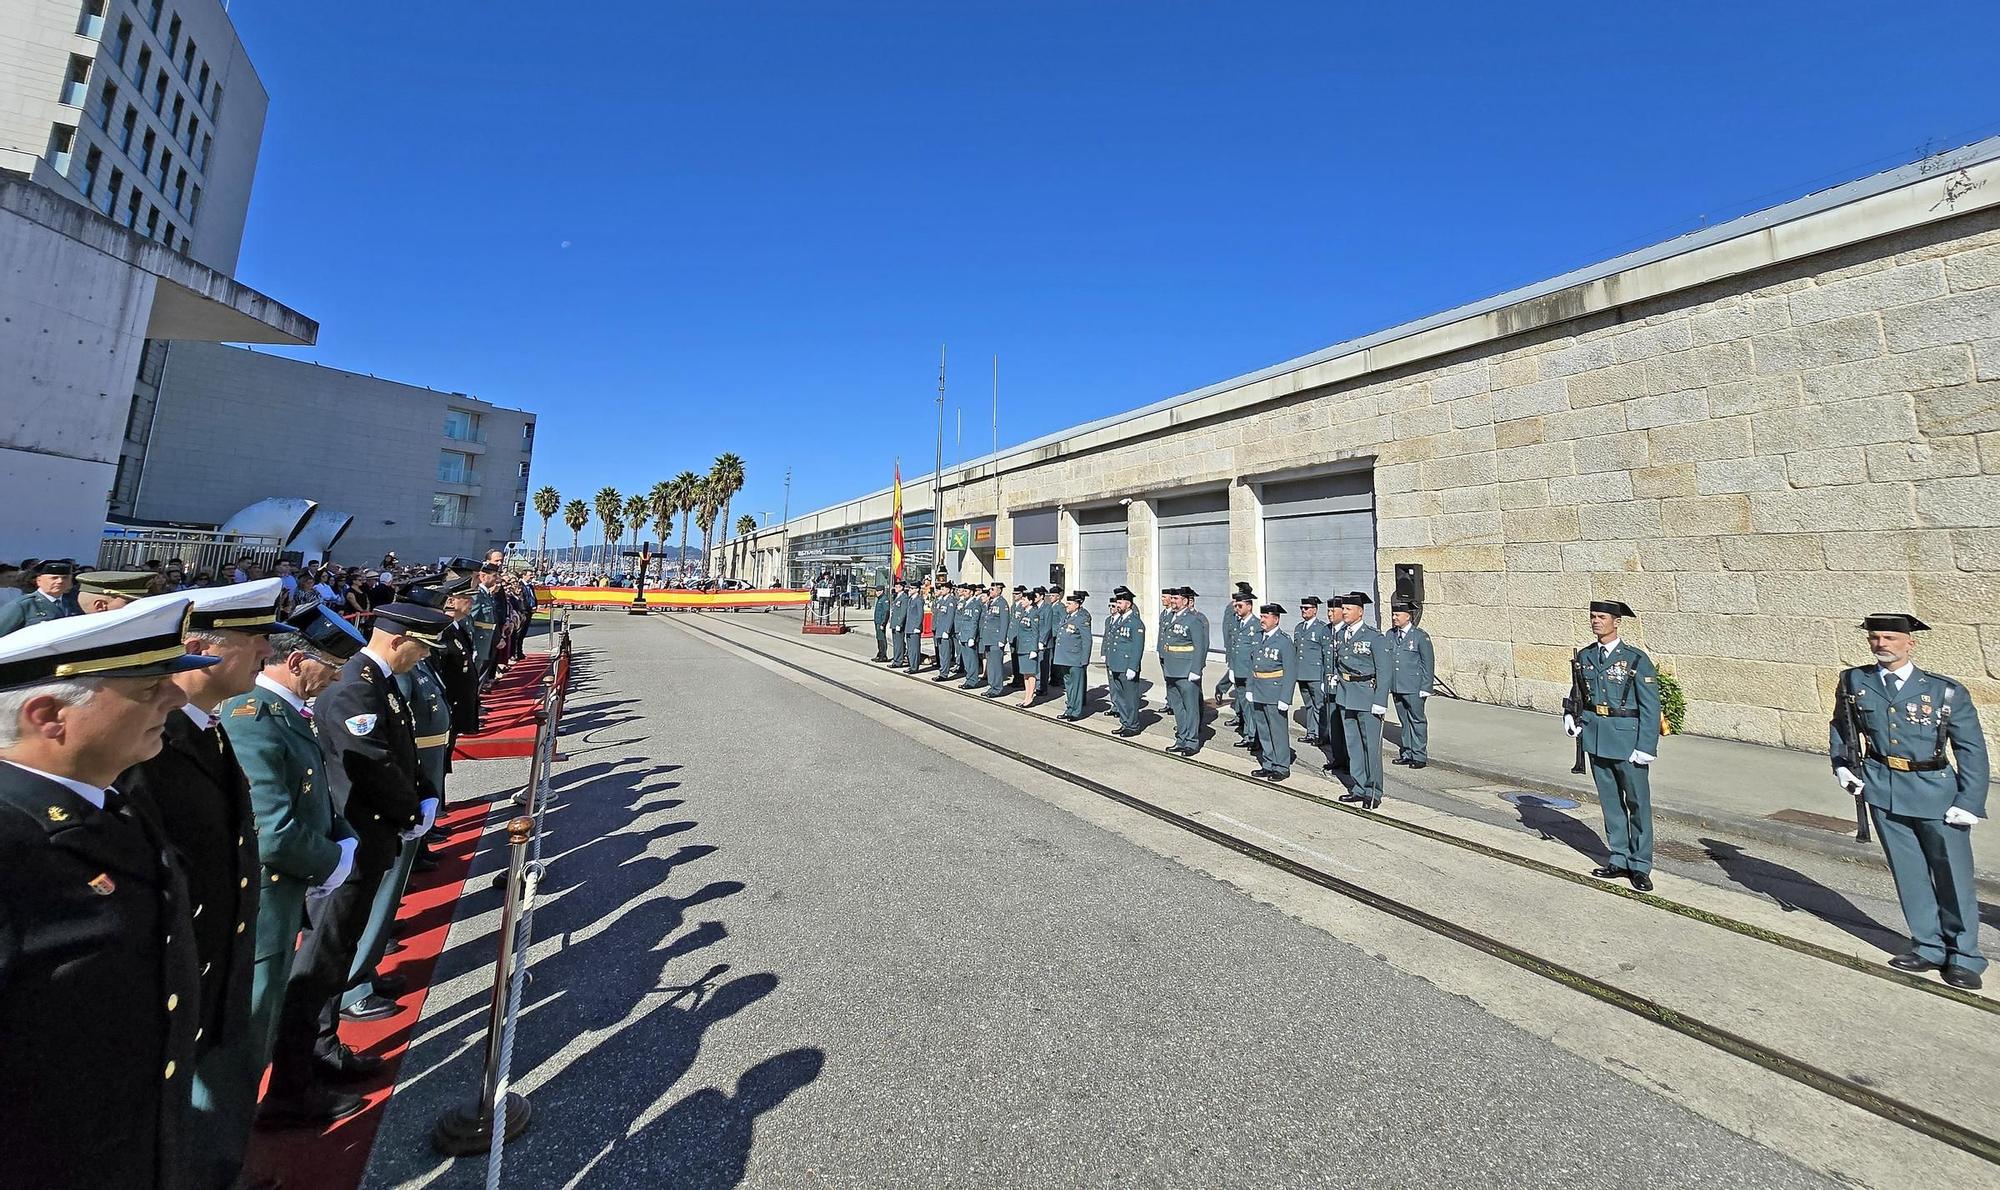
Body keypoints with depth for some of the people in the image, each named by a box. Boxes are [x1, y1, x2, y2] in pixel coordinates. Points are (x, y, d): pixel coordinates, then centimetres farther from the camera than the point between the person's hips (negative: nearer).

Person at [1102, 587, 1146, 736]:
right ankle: (1125, 723, 27)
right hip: (1113, 666, 8)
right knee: (1117, 696, 15)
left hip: (1127, 668, -8)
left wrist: (1132, 668, -18)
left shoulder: (1136, 623, -12)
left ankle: (1133, 726, 17)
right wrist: (1106, 659, 14)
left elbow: (1138, 648, -15)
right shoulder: (1113, 620, 12)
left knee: (1130, 697, 4)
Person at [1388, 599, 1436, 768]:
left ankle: (1419, 756, 14)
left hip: (1414, 688, -5)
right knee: (1404, 721, 13)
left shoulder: (1421, 636, -7)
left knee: (1417, 721, 5)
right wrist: (1386, 683, 10)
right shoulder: (1390, 635, 8)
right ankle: (1407, 753, 23)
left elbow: (1428, 664, -5)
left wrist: (1425, 688, -8)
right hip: (1396, 687, 5)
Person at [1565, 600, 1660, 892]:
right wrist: (1571, 716, 1)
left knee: (1638, 803, 5)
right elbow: (1577, 692, 19)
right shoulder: (1583, 656, 5)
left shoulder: (1636, 660, -9)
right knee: (1610, 801, 13)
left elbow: (1650, 707, -10)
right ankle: (1619, 860, 25)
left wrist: (1645, 748, -14)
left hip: (1628, 742, -4)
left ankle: (1640, 866, 18)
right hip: (1595, 740, 5)